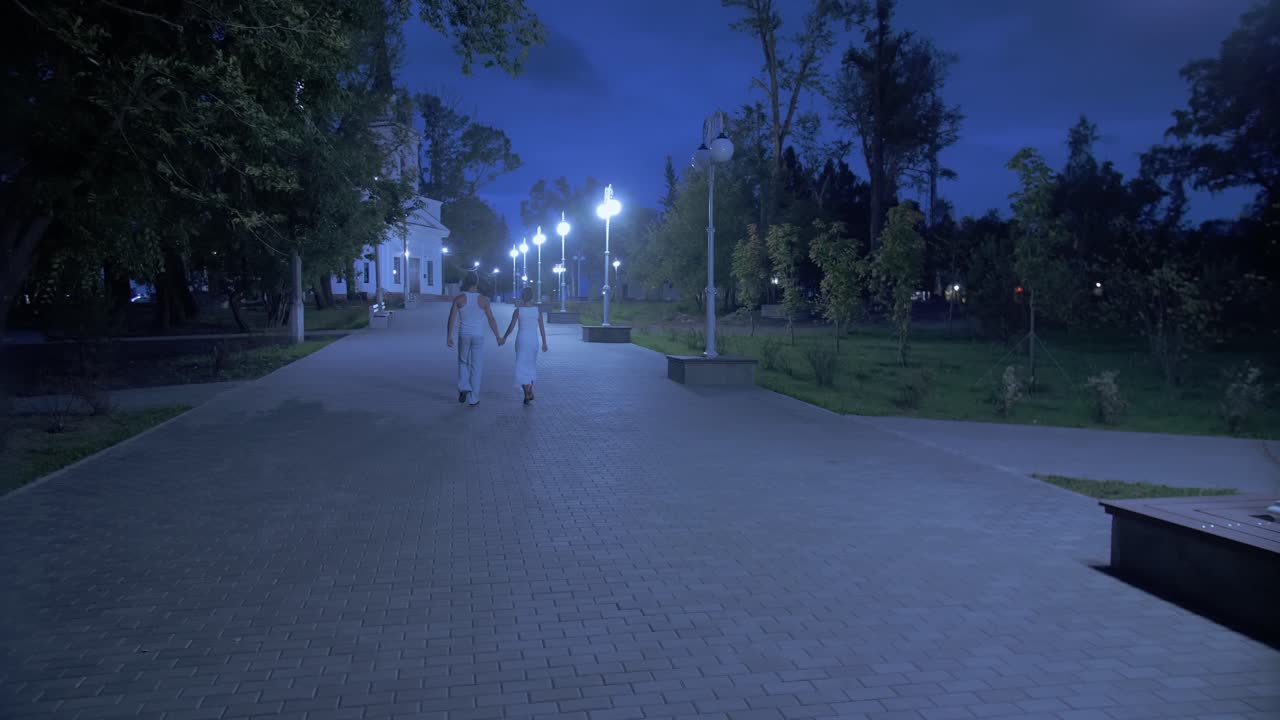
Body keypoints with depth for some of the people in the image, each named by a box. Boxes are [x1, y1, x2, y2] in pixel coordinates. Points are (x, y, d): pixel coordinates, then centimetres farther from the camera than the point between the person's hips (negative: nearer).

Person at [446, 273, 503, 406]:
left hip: (464, 335, 1)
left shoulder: (459, 299, -4)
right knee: (476, 367, 6)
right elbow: (491, 320, -2)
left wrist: (449, 337, -6)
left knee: (463, 362, 22)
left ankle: (464, 388, 0)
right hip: (478, 336, -1)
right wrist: (498, 337, 7)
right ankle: (473, 399, 7)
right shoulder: (483, 300, -4)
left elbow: (452, 318, -10)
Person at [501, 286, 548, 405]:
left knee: (522, 368, 3)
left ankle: (527, 395, -5)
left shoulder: (518, 311, -7)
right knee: (531, 365, 20)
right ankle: (530, 392, 22)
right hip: (533, 340, 2)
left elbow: (511, 327, -4)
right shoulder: (538, 310, -2)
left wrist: (504, 338, 11)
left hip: (521, 340, -2)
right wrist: (544, 343, 6)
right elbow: (542, 328, -1)